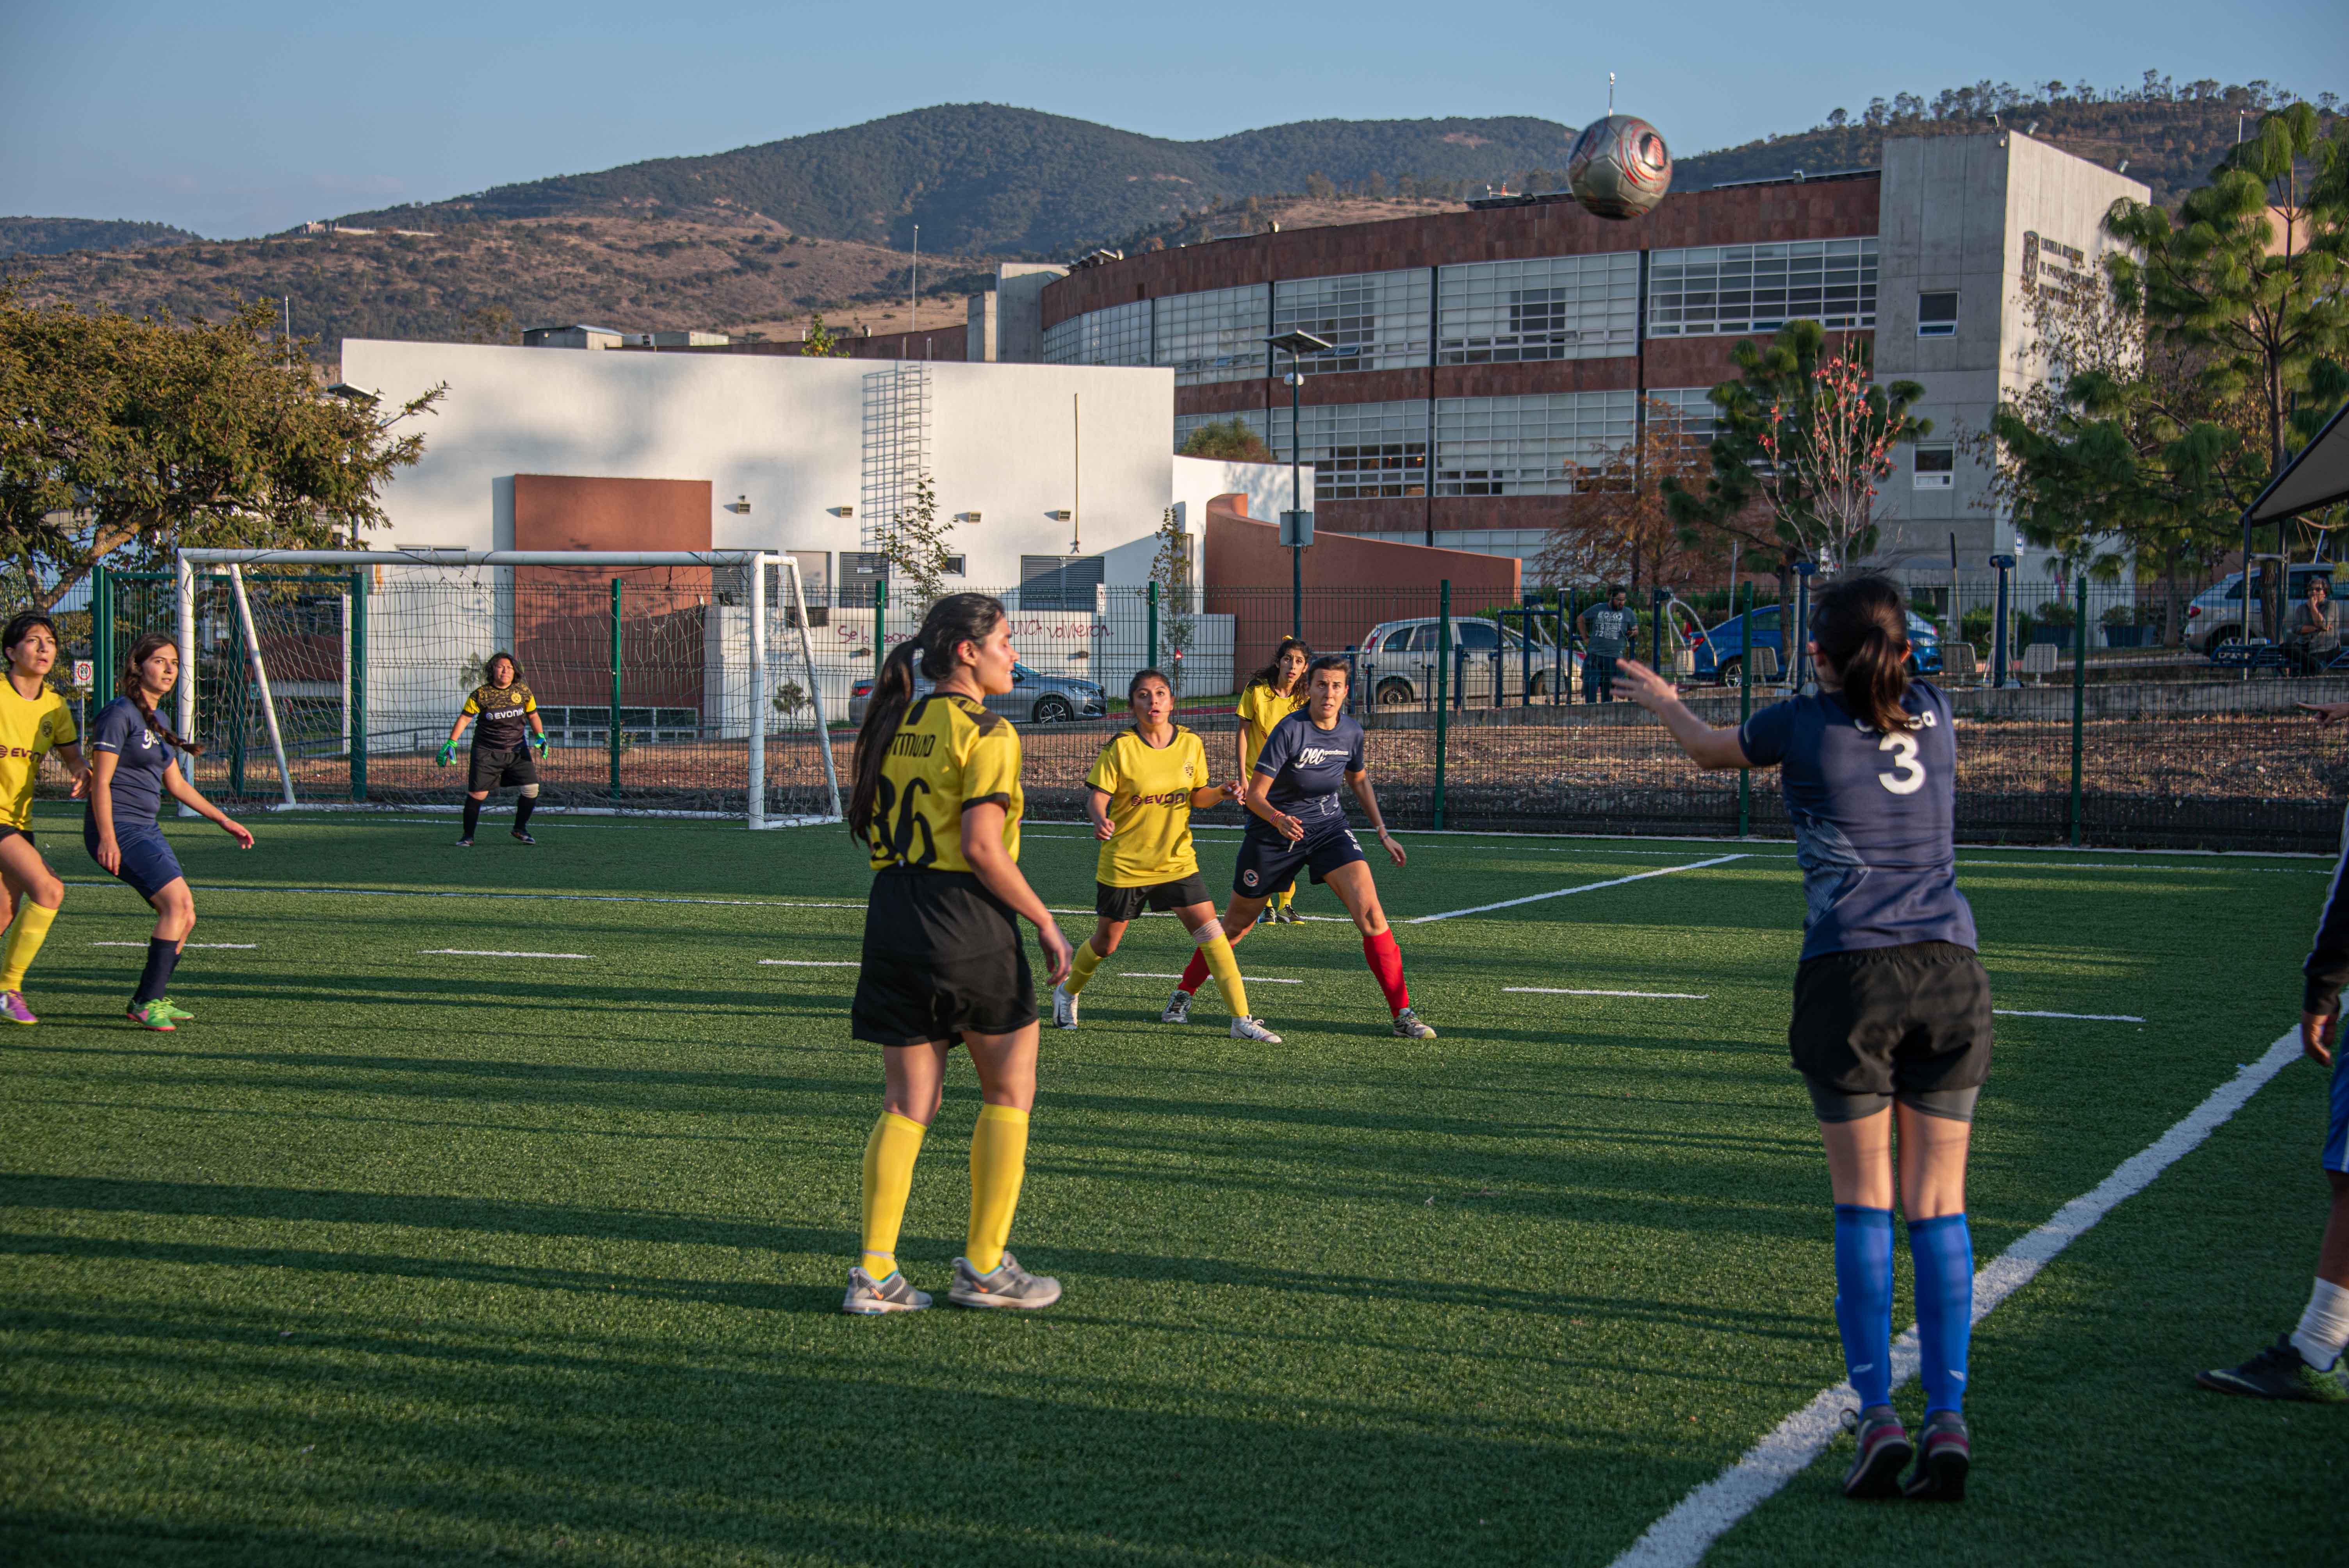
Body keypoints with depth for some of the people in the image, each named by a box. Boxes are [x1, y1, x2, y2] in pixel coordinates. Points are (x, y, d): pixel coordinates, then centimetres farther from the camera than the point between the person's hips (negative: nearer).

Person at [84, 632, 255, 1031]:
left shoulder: (155, 722, 18)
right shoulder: (120, 714, -9)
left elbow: (176, 784, 26)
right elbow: (100, 781, -14)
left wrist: (225, 821, 26)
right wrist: (107, 838, -22)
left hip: (146, 831, 9)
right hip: (118, 829, -9)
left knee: (184, 915, 6)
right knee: (177, 903, -19)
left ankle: (151, 999, 19)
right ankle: (147, 1002, -15)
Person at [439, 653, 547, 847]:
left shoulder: (523, 692, 1)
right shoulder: (481, 694, -8)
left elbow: (533, 716, 13)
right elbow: (464, 719, -4)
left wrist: (540, 736, -2)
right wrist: (451, 743, -10)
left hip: (517, 751, 3)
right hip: (487, 752, -3)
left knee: (532, 789, -7)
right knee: (477, 794, -6)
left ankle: (520, 830, 15)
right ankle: (468, 836, 11)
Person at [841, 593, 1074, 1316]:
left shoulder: (896, 724, 11)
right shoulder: (986, 732, -10)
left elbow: (867, 824, 14)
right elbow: (981, 847, -18)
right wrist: (1046, 923, -9)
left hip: (893, 921, 6)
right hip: (968, 924, -6)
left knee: (907, 1105, 10)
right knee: (1009, 1094, 10)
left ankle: (874, 1272, 6)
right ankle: (985, 1267, 12)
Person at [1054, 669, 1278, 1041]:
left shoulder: (1191, 744, -1)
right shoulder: (1121, 748, -11)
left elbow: (1195, 796, 9)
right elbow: (1097, 797, -12)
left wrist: (1220, 793, -11)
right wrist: (1101, 820, -34)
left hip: (1177, 860, 2)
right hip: (1123, 863, -2)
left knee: (1210, 930, -9)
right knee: (1107, 941, 10)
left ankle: (1242, 1020, -7)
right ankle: (1067, 992, 40)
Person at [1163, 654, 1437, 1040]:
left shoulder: (1351, 732, -6)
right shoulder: (1290, 730, -22)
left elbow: (1359, 779, 16)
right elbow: (1255, 795, -22)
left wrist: (1382, 833, 13)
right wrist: (1280, 820, -42)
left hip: (1328, 826, 3)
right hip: (1273, 831, -3)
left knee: (1369, 910, -17)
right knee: (1236, 926, 10)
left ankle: (1403, 1014, -12)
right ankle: (1183, 995, 32)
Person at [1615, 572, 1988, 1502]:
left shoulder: (1804, 724, 1)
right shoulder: (1931, 714, 10)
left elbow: (1711, 751, 23)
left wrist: (1662, 700, 43)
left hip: (1851, 972, -3)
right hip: (1950, 970, 3)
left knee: (1863, 1200, 4)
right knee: (1939, 1204, 3)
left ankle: (1877, 1415, -2)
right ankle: (1947, 1418, -3)